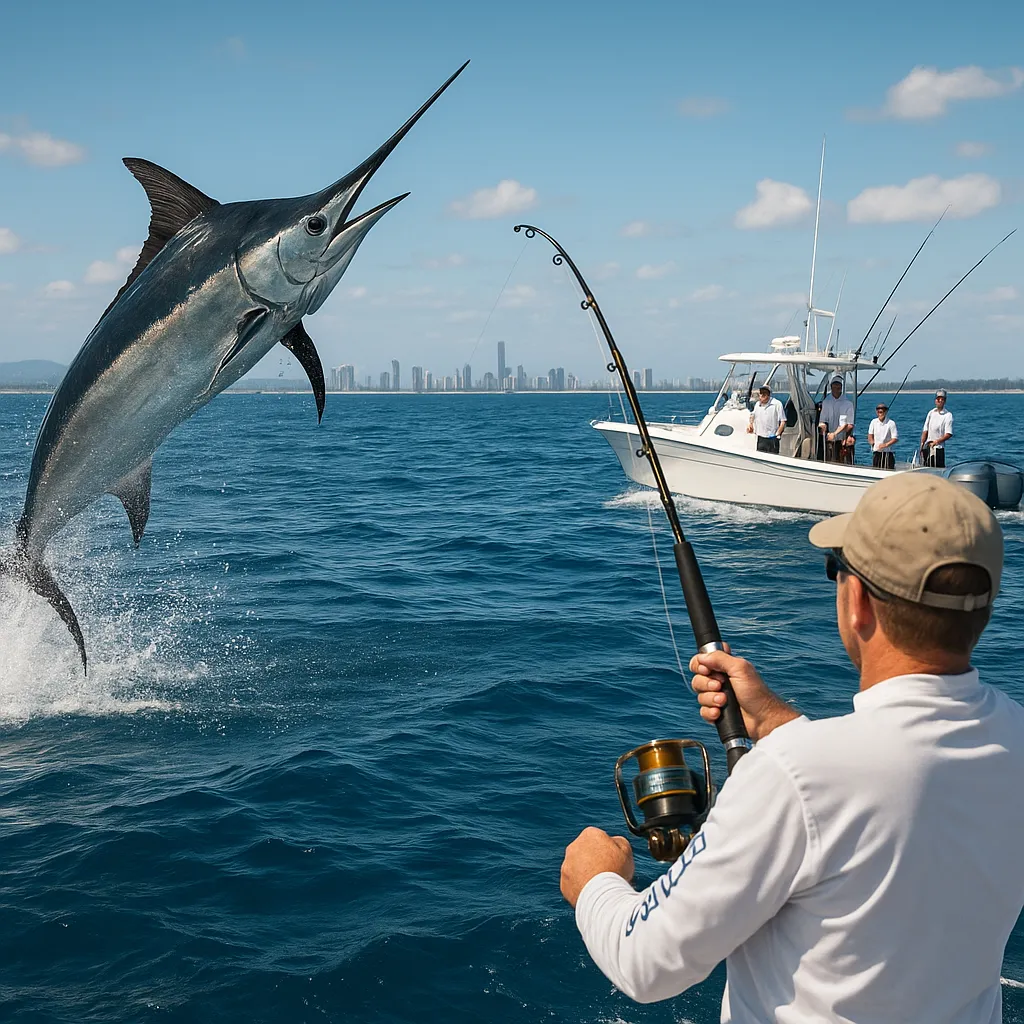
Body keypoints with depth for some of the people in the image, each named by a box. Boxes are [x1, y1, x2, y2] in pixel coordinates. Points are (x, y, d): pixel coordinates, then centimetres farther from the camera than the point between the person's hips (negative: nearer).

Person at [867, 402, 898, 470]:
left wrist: (886, 444, -18)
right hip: (876, 452, 4)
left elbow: (895, 438, -7)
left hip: (887, 452, -4)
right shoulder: (874, 422, 6)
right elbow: (870, 435, 17)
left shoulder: (891, 423, -7)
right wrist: (872, 442, -2)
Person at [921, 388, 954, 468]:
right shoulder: (931, 413, 13)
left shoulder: (948, 415, -3)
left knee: (939, 470, -10)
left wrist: (937, 441, -21)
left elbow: (949, 434, -10)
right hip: (927, 447, 5)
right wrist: (922, 444, 5)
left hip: (938, 447, -5)